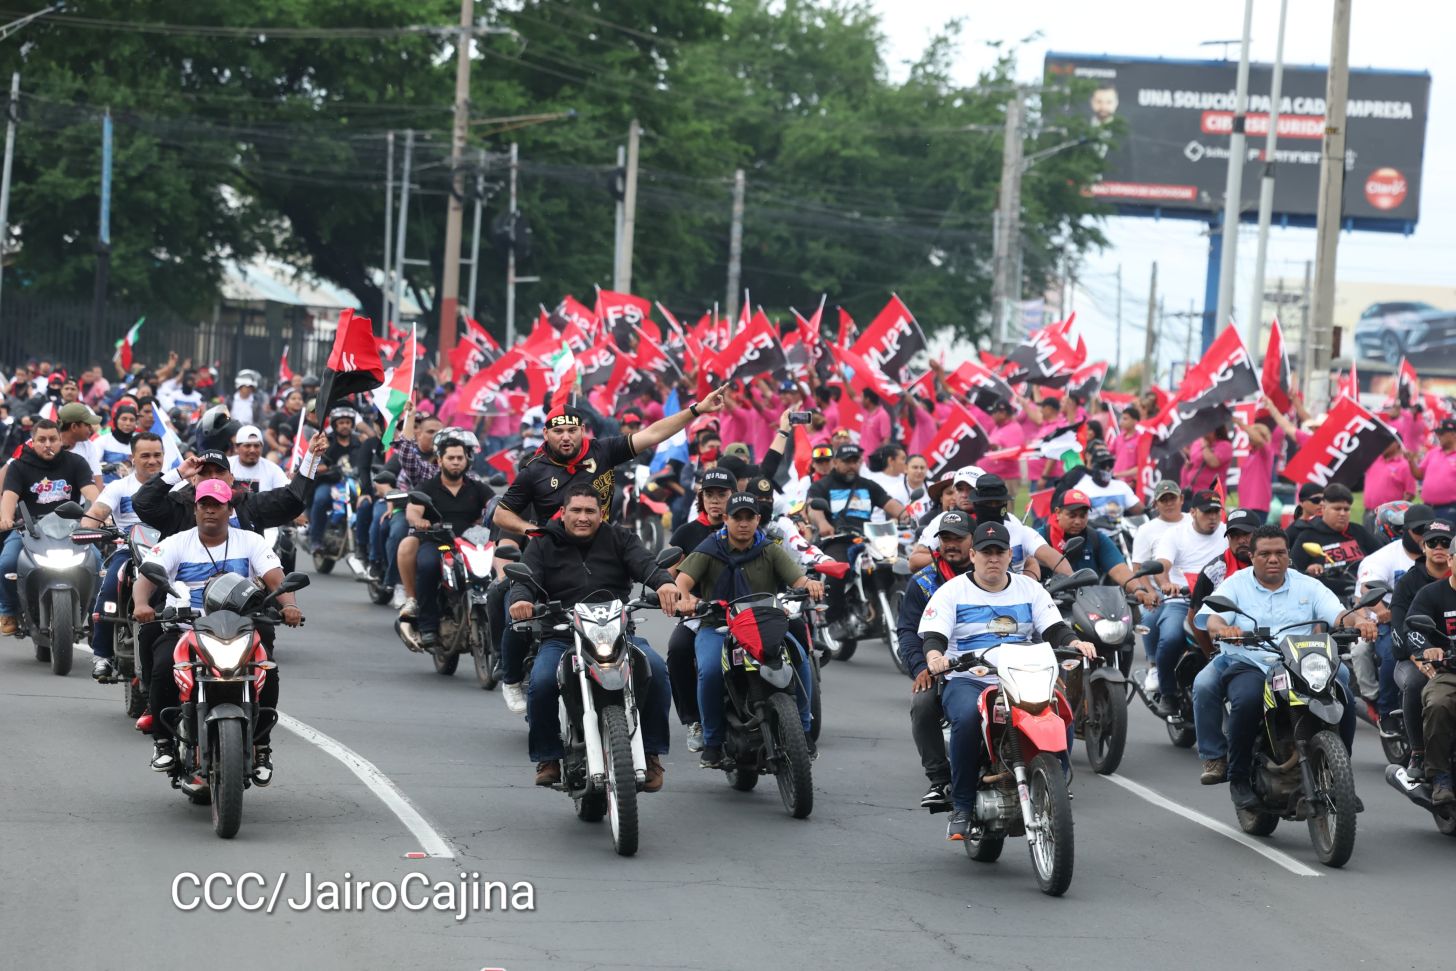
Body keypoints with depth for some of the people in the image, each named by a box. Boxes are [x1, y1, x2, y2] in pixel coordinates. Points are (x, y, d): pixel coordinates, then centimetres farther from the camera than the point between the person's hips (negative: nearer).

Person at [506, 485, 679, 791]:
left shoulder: (619, 539, 11)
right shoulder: (543, 545, 11)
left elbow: (644, 564, -6)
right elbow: (525, 578, -5)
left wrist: (664, 582, -30)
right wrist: (520, 599, -30)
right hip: (561, 637, -1)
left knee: (656, 669, -26)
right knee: (541, 683, -29)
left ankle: (652, 753, -11)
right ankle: (547, 757, -5)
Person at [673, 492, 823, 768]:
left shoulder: (770, 551, 8)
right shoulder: (709, 550, 5)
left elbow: (797, 579, -6)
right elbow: (684, 577, -11)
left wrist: (809, 584, -33)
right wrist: (684, 597, -36)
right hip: (716, 627, -1)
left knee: (798, 659, -27)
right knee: (710, 671, -33)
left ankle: (802, 729, -7)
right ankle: (712, 742, -13)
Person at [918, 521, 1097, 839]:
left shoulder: (1029, 589, 15)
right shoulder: (952, 592, 7)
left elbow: (1054, 628, 6)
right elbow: (933, 635, -5)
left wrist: (1075, 643, -17)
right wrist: (935, 655, -29)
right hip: (967, 681, -3)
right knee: (967, 718, -38)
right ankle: (961, 807, -26)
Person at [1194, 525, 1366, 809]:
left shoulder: (1308, 586, 15)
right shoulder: (1235, 586, 9)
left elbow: (1337, 613, 2)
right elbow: (1209, 615, -7)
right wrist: (1221, 628, -33)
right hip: (1248, 666, -2)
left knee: (1343, 698, -24)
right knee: (1247, 700, -36)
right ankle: (1239, 779, -18)